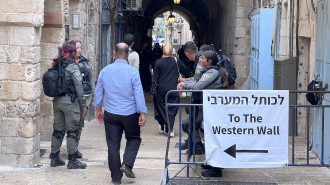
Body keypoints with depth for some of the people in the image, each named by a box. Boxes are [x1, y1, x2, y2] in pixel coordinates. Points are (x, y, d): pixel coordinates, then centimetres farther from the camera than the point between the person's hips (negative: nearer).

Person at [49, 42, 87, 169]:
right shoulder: (73, 68, -12)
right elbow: (79, 88, -12)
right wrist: (84, 105, -8)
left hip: (57, 101, 7)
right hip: (70, 101, -7)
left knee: (58, 130, 13)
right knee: (72, 131, -1)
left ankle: (54, 158, 18)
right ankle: (72, 161, 2)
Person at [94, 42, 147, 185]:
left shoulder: (105, 71, 1)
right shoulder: (132, 71, -10)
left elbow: (98, 92, 11)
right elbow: (139, 93, -10)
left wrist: (98, 110, 23)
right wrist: (142, 113, -4)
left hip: (110, 114, 2)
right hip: (130, 114, -2)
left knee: (113, 145, 7)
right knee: (134, 138, 18)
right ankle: (127, 164, -3)